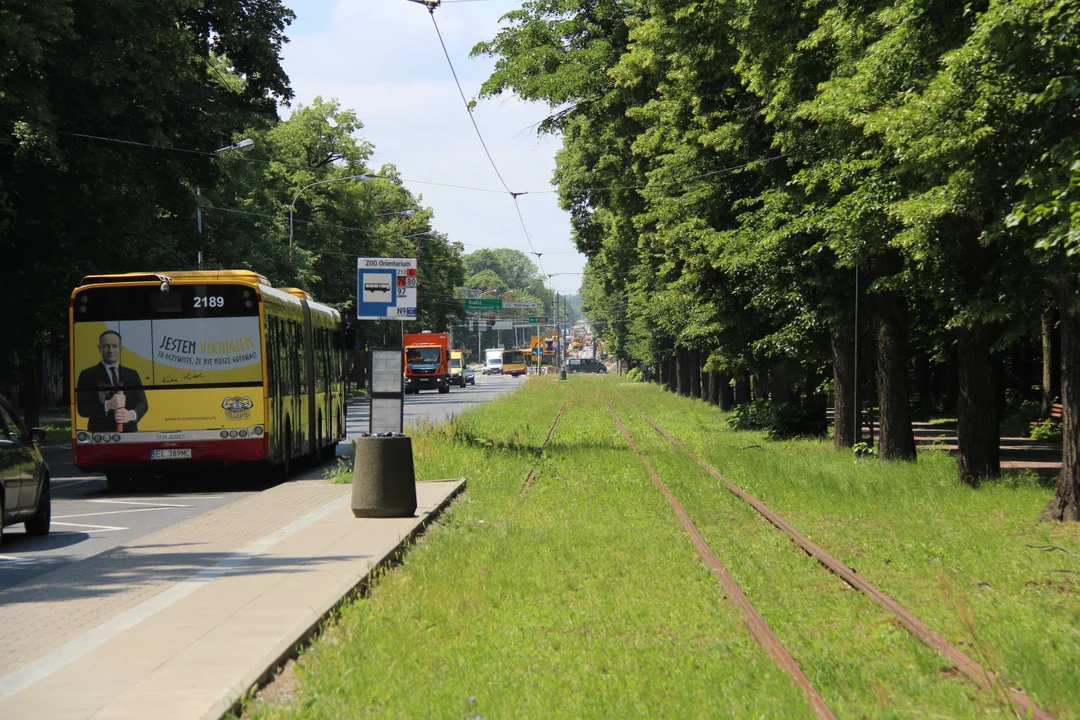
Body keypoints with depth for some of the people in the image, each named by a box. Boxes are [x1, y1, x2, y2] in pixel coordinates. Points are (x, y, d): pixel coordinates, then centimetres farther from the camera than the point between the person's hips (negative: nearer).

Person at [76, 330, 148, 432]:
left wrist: (132, 414, -18)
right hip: (100, 433, -3)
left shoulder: (132, 375, 15)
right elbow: (82, 408, -5)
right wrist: (107, 405, -22)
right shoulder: (88, 375, 5)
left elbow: (142, 403, 5)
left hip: (129, 432, 3)